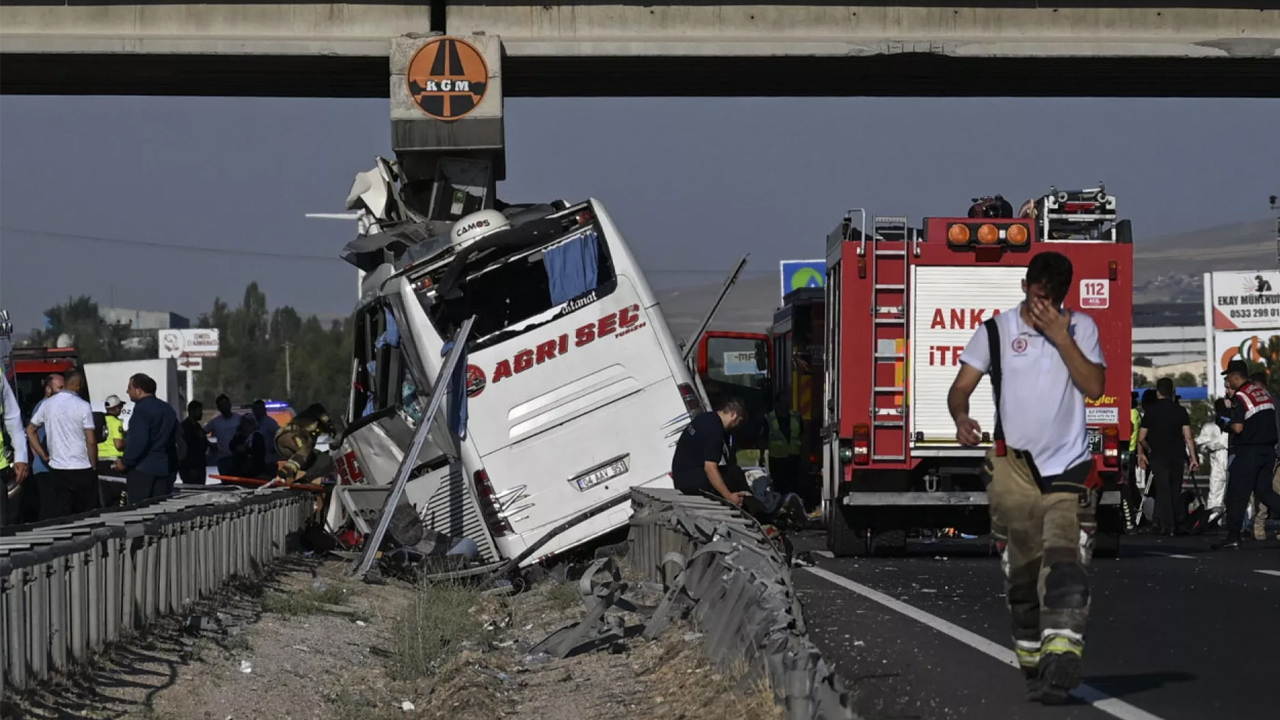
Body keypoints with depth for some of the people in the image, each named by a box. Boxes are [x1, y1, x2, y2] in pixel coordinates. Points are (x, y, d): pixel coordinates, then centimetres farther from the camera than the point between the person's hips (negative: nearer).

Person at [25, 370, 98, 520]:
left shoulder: (47, 404, 4)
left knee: (57, 519, 2)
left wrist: (44, 456, 13)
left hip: (57, 470, 4)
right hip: (82, 469, -4)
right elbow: (91, 441, -11)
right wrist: (94, 467, 0)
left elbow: (30, 431, 13)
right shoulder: (83, 406, -10)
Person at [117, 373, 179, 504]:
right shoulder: (168, 409, 16)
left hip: (143, 469, -8)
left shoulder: (142, 409, -13)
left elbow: (138, 442, -22)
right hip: (166, 469, 8)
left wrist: (125, 462, -12)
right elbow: (177, 440, 21)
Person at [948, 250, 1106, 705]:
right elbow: (961, 386, 1)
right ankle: (1033, 665, 19)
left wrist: (1061, 338, -12)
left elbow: (1094, 386, -5)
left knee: (1064, 566, -16)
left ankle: (1060, 664, -26)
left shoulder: (1080, 327, 6)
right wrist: (961, 419, -20)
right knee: (1022, 573, 4)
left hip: (1069, 467, -1)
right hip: (1014, 465, 1)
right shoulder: (996, 331, 5)